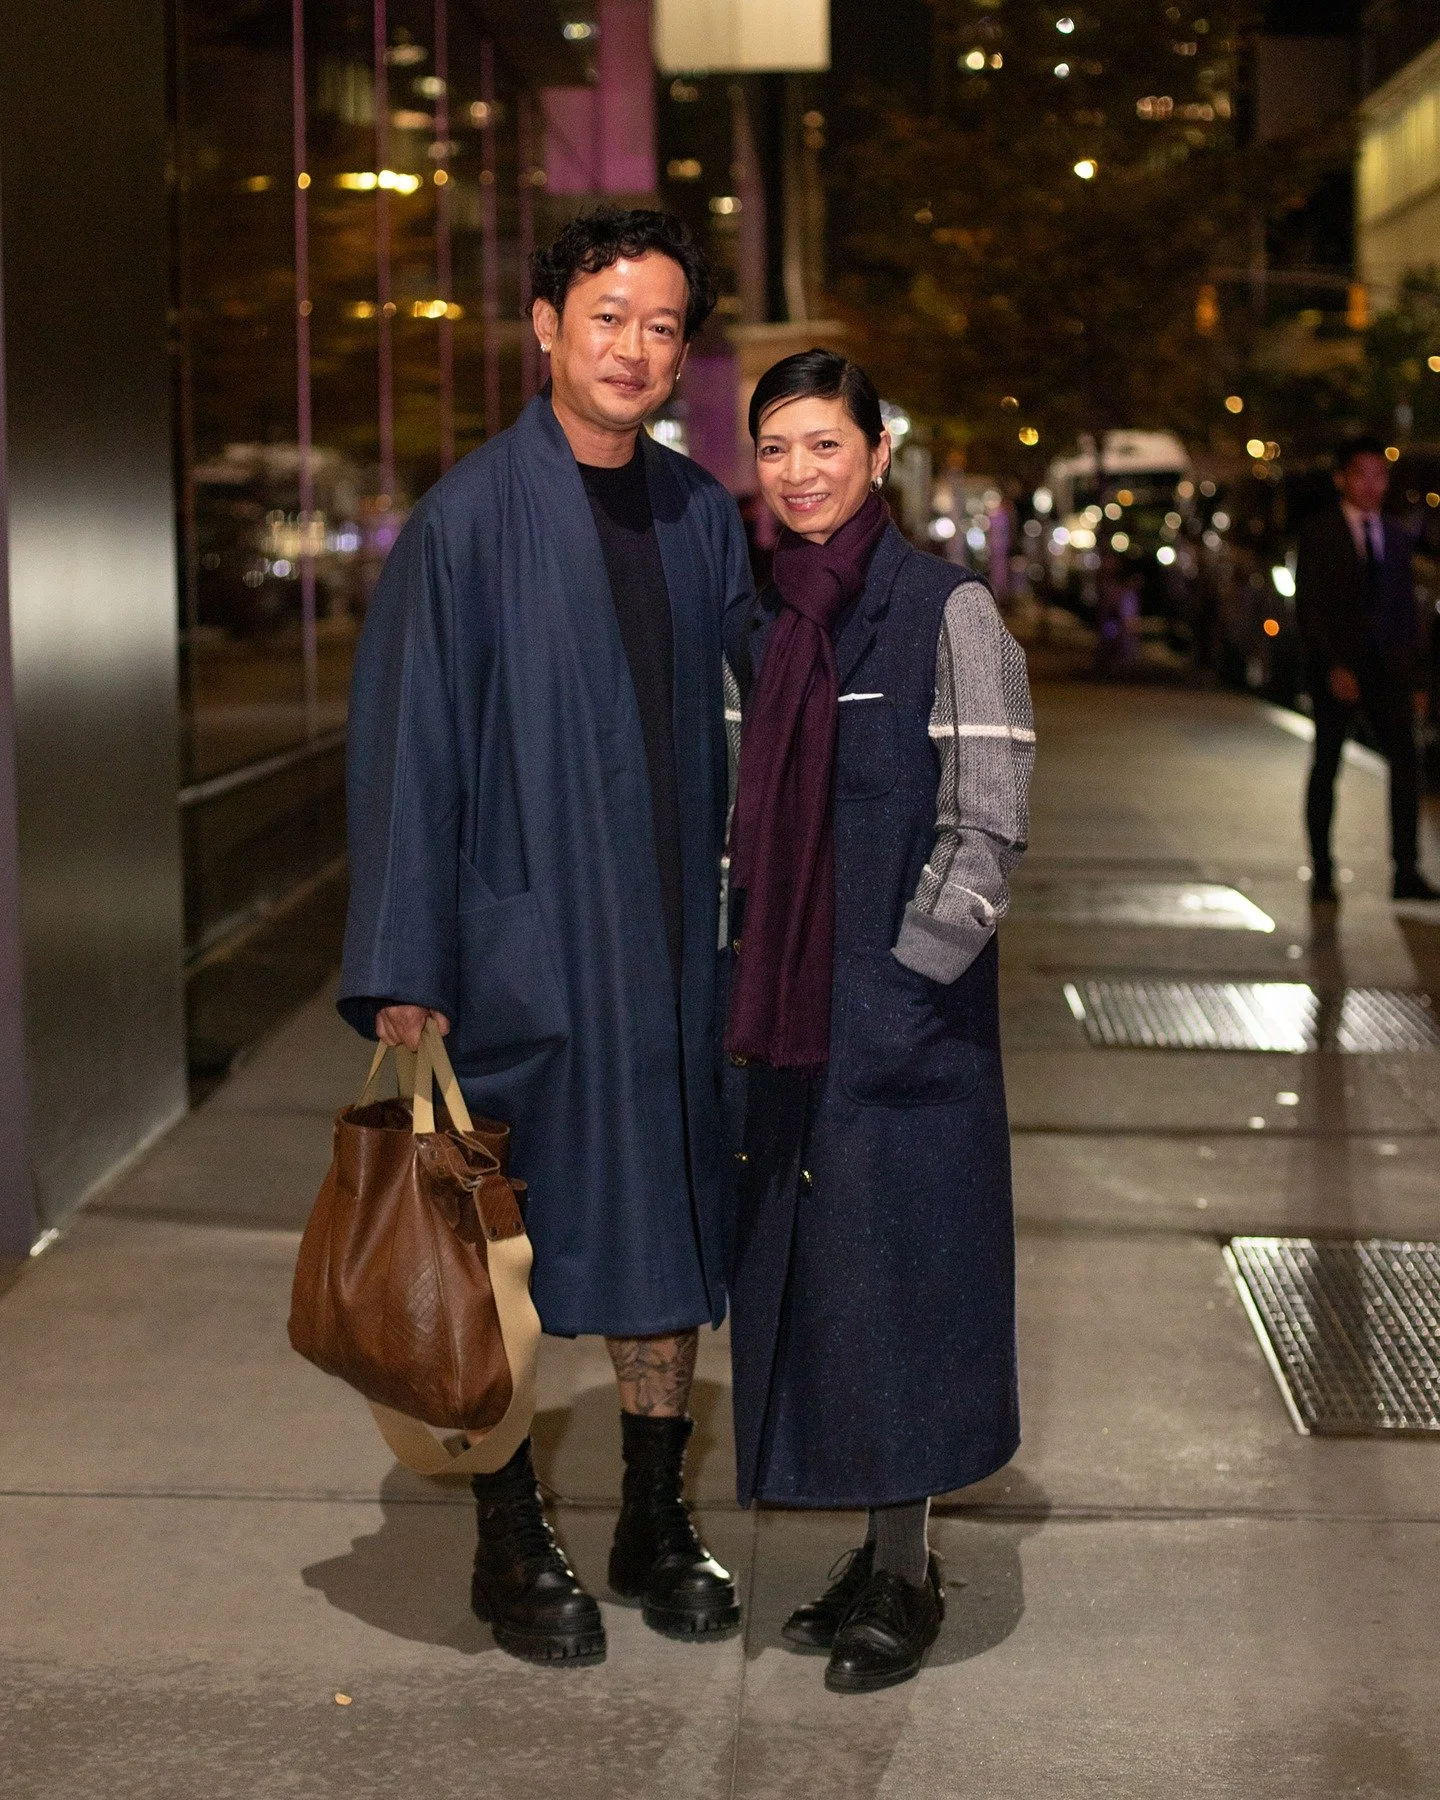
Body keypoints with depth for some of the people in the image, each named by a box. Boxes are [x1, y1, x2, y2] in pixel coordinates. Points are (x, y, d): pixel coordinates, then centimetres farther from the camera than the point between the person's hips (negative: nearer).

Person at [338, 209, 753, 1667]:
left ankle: (655, 1522, 26)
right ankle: (510, 1544, 20)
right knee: (509, 1249, 5)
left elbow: (733, 730, 11)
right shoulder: (471, 517, -9)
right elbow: (407, 741, -9)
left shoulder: (701, 518, 6)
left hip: (674, 943, 5)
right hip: (524, 936, -5)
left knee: (666, 1231, 11)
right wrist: (404, 974, -12)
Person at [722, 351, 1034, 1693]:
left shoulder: (947, 612, -8)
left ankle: (907, 1578, 12)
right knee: (805, 1270, 10)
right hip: (786, 1013, 6)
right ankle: (876, 1551, 23)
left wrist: (903, 983, -14)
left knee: (895, 1266, 0)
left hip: (904, 1011, -6)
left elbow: (986, 827, -11)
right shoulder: (755, 626, 10)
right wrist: (745, 993, 8)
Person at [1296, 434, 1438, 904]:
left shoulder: (1395, 537, 14)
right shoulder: (1318, 533, 0)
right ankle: (1322, 874, 9)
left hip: (1388, 670, 3)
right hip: (1337, 668, -3)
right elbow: (1308, 606, -5)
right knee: (1325, 768, 3)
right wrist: (1333, 667, -14)